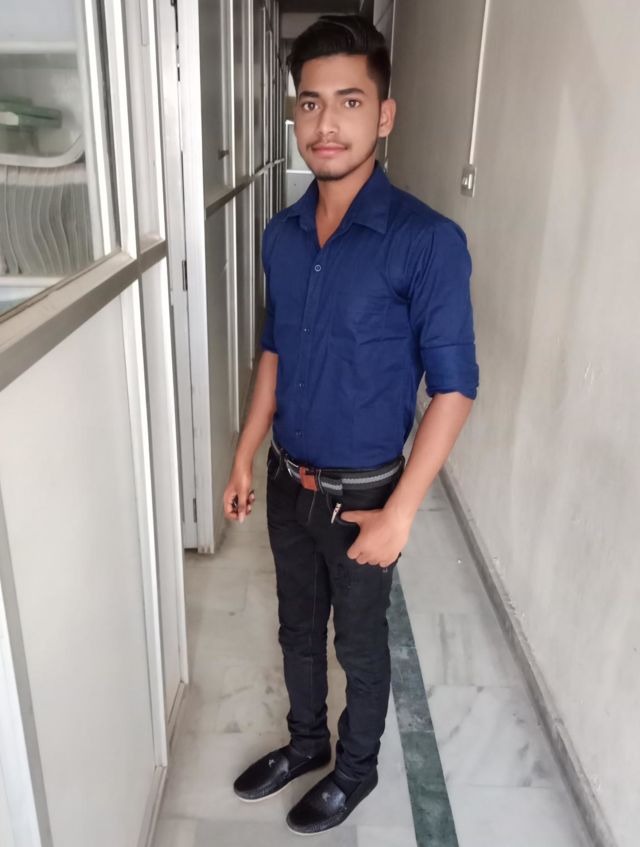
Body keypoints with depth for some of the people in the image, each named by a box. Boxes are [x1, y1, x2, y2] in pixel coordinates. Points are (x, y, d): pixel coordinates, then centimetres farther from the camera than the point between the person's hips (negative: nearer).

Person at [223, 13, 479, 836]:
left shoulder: (426, 240, -19)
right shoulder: (281, 233, -1)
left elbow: (453, 386, -17)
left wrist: (399, 512, -19)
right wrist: (244, 458, 9)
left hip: (361, 494, -5)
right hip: (288, 481, 5)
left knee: (359, 643, 17)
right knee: (298, 627, 23)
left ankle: (356, 767, 44)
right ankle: (305, 742, 50)